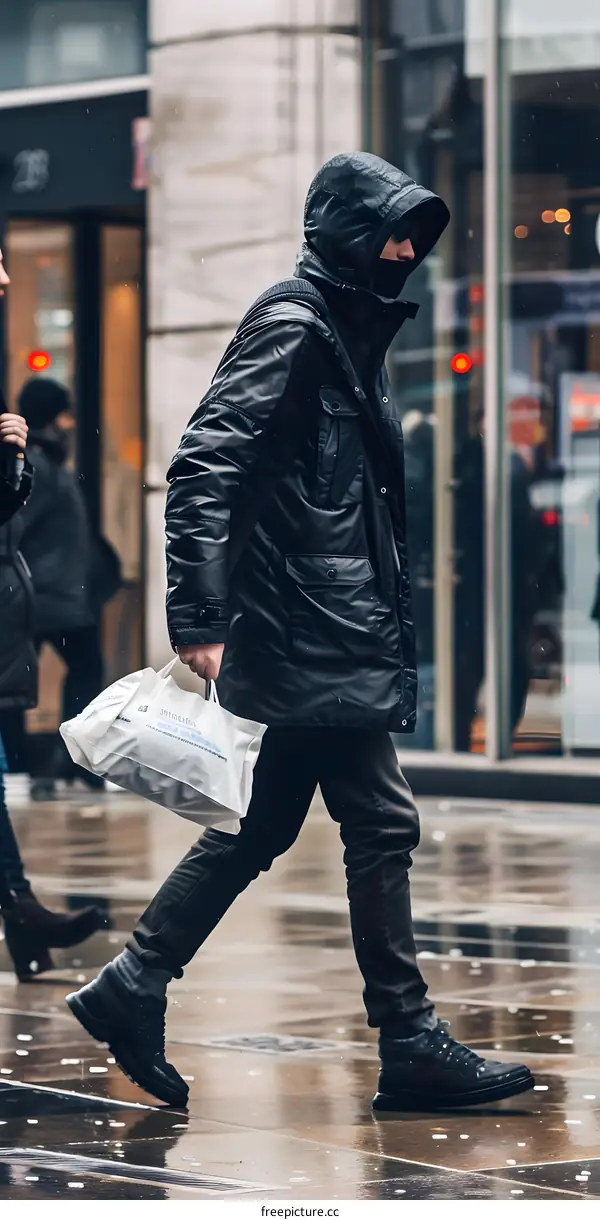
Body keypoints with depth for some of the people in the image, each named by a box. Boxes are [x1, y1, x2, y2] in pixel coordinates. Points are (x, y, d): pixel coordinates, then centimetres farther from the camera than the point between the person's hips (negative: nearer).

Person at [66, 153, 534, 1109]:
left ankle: (133, 989, 18)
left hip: (337, 639, 10)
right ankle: (411, 1046, 1)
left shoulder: (347, 332, 19)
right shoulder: (293, 324, -11)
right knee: (382, 826, -5)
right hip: (313, 638, -10)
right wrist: (198, 620, -24)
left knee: (260, 829, 13)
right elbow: (204, 466, -19)